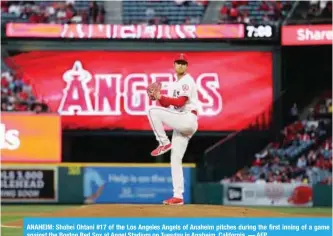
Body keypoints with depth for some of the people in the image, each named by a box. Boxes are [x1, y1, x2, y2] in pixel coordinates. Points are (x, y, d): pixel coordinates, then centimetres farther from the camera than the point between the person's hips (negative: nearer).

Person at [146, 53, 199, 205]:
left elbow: (180, 102, -17)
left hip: (188, 120, -9)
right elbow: (167, 105, 20)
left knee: (152, 111, -19)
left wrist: (160, 97, -19)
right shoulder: (173, 85, 23)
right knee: (175, 161, 5)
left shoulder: (187, 81, -5)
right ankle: (178, 197, 4)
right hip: (180, 125, 9)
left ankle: (164, 143, -11)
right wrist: (158, 97, 2)